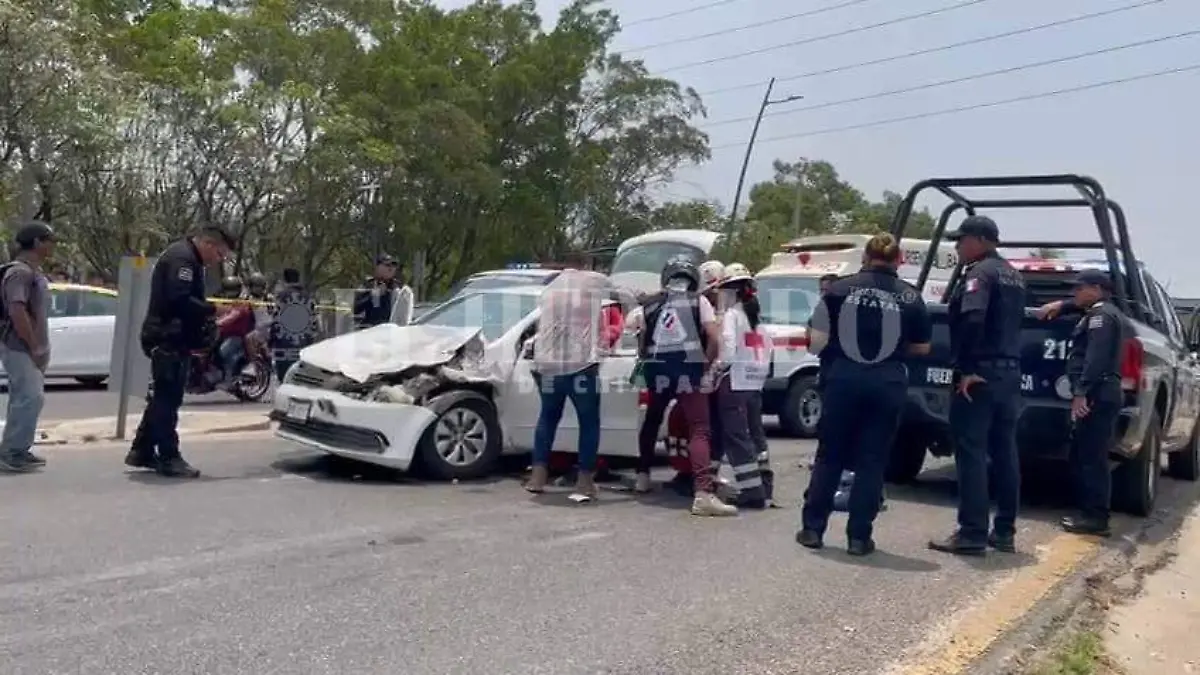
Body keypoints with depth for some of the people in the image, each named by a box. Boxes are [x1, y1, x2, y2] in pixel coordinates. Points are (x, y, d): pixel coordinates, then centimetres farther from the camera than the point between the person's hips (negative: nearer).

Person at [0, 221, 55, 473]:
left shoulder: (34, 272, 15)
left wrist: (39, 348, 16)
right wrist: (33, 347, -21)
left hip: (28, 348, 10)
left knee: (25, 398, 13)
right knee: (30, 397, -13)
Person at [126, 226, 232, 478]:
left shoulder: (185, 257, 20)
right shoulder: (182, 258, -15)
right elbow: (180, 299, -27)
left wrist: (207, 315, 11)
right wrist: (214, 309, -23)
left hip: (170, 339, 11)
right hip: (169, 339, -11)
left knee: (163, 398, 16)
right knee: (168, 399, -8)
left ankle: (142, 451, 24)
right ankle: (169, 458, -5)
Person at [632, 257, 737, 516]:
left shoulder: (650, 304, 13)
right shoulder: (699, 301, 5)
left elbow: (642, 346, 11)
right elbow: (714, 338, -5)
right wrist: (706, 364, 8)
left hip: (656, 371, 3)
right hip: (689, 371, -3)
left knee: (651, 422, 26)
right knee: (699, 431, -7)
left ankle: (643, 476, 33)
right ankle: (703, 493, -21)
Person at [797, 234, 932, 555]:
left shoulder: (840, 289, -3)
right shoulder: (910, 297, 0)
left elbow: (817, 342, -4)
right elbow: (922, 347, 8)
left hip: (843, 380, 0)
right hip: (888, 384, 0)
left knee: (830, 456, 12)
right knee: (872, 461, 9)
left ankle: (812, 528, 16)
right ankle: (859, 537, 11)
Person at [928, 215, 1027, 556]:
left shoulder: (980, 272, -11)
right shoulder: (1012, 275, 19)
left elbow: (973, 319, -26)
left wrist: (966, 368, -24)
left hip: (980, 373, -9)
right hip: (1009, 372, 9)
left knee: (972, 453, -7)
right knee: (1004, 453, 11)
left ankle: (972, 534, -6)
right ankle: (1004, 531, 17)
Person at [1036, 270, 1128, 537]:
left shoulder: (1100, 315, -8)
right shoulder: (1106, 311, 23)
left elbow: (1095, 358, -21)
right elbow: (1081, 306, 47)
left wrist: (1081, 392, -26)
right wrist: (1061, 305, 30)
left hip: (1097, 395, -10)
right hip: (1104, 393, 10)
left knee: (1091, 457, -10)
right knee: (1086, 456, 11)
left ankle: (1095, 518, -10)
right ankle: (1091, 513, 13)